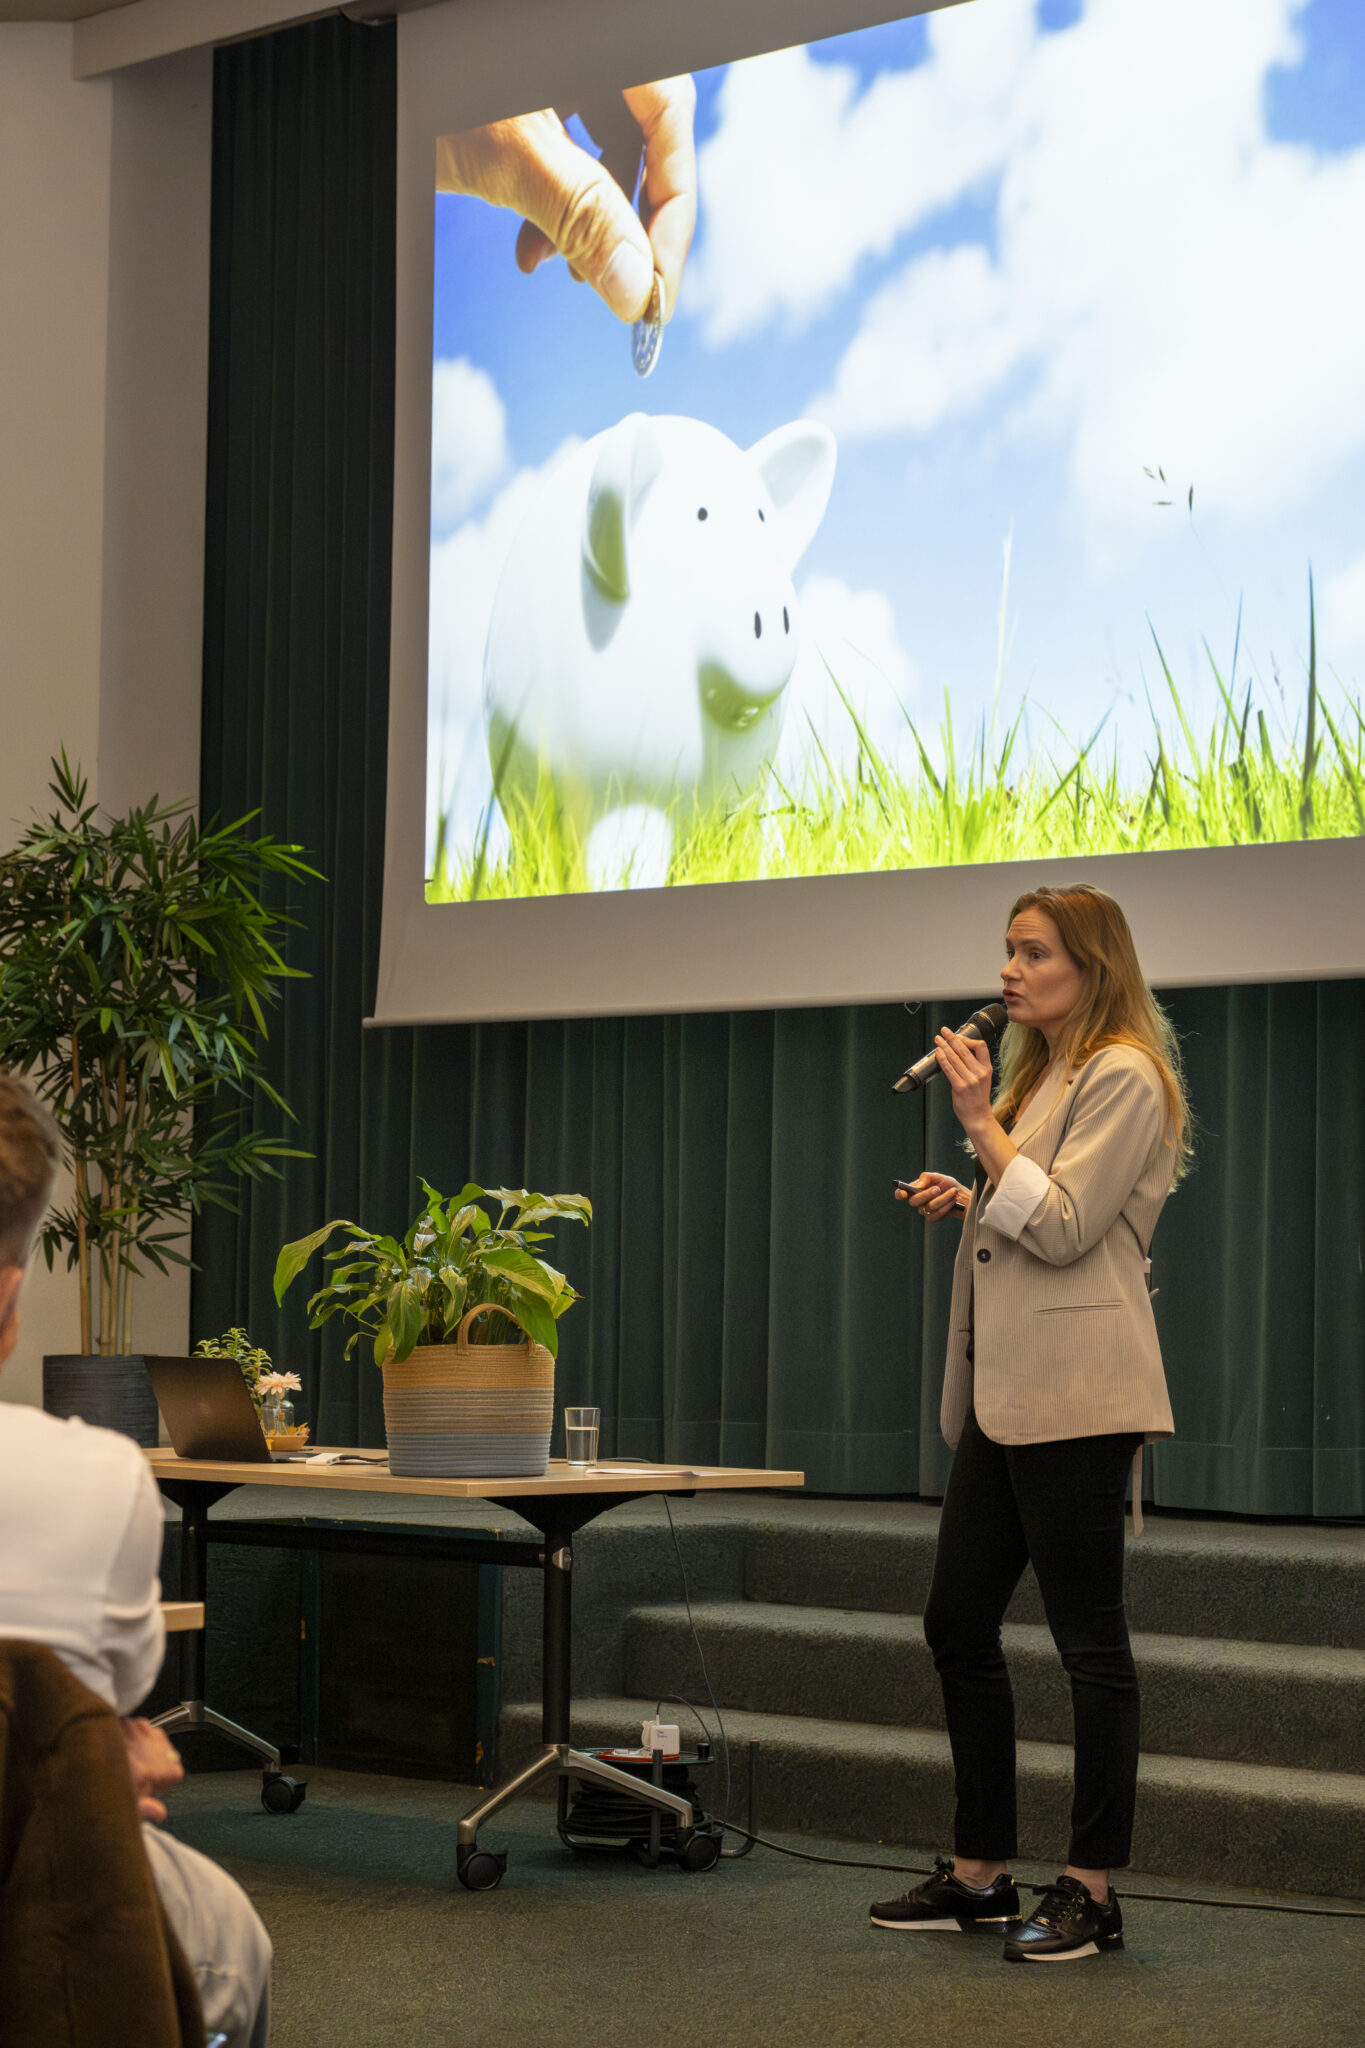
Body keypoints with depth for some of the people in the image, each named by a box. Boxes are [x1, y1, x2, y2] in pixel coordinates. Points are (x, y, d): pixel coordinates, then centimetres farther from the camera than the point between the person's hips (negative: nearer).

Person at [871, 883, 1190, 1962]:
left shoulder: (1123, 1079, -9)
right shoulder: (1043, 1075, 21)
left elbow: (1063, 1227, -17)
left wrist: (984, 1125, -13)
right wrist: (968, 1200, 12)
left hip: (1074, 1396, -10)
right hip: (1006, 1393, 10)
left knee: (1089, 1639, -4)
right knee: (958, 1622, 9)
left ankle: (1093, 1889, 2)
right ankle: (981, 1872, 18)